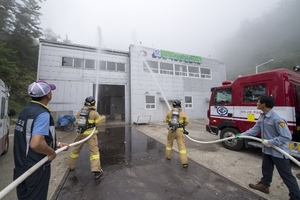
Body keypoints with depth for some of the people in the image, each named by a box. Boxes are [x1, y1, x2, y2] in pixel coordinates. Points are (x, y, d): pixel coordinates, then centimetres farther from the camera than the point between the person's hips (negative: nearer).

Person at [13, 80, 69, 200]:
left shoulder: (25, 111, 3)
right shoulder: (42, 114, -26)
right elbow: (36, 144, -37)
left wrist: (57, 144, 11)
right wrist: (52, 152, -17)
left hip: (21, 167, 8)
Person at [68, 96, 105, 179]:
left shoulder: (79, 111, 4)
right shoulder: (94, 113, -10)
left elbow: (77, 122, 13)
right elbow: (98, 123, -5)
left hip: (80, 133, 5)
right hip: (90, 134, -5)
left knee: (75, 150, 24)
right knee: (94, 151, -1)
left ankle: (71, 166, 44)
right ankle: (97, 171, -4)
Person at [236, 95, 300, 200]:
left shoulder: (277, 119, -27)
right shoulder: (261, 117, -1)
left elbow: (287, 137, -25)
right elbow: (254, 129, 3)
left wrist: (270, 142, -25)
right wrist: (241, 135, -2)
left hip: (279, 151, -8)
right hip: (267, 150, 8)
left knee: (286, 175, 7)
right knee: (266, 168, 24)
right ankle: (264, 185, 43)